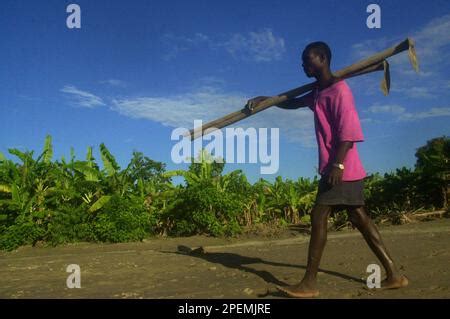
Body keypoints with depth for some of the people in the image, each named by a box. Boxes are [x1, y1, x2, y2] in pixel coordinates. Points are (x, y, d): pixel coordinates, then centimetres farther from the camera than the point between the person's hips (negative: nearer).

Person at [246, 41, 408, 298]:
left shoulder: (339, 89, -10)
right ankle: (394, 274, 16)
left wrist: (337, 164, -26)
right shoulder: (318, 93, 19)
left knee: (319, 216, -9)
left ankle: (310, 284, -3)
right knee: (359, 218, 10)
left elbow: (349, 130, -19)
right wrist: (265, 99, 20)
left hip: (342, 169, -10)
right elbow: (292, 103, 32)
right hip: (337, 169, 10)